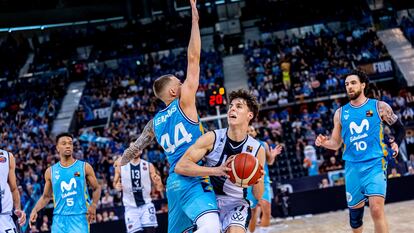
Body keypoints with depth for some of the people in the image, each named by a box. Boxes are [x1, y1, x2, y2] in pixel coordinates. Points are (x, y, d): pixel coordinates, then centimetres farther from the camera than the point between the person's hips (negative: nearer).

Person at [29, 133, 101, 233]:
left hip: (80, 218, -2)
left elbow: (96, 188, 8)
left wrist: (93, 205, -10)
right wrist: (35, 210, 1)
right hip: (59, 218, 2)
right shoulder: (51, 171, 8)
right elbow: (46, 196, 17)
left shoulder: (84, 167, 3)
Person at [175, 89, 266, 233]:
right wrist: (217, 170, -31)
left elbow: (258, 196, 1)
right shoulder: (212, 138, -12)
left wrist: (256, 182, -23)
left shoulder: (257, 149, -7)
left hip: (236, 203, 0)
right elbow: (180, 166, -21)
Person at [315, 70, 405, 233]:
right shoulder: (340, 113, 10)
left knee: (376, 209, -20)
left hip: (375, 164, -4)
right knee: (354, 211, 12)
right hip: (352, 166, 4)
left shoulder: (380, 107, 2)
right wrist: (324, 142, -7)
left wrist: (396, 143, -7)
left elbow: (399, 129, 12)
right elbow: (336, 143, 13)